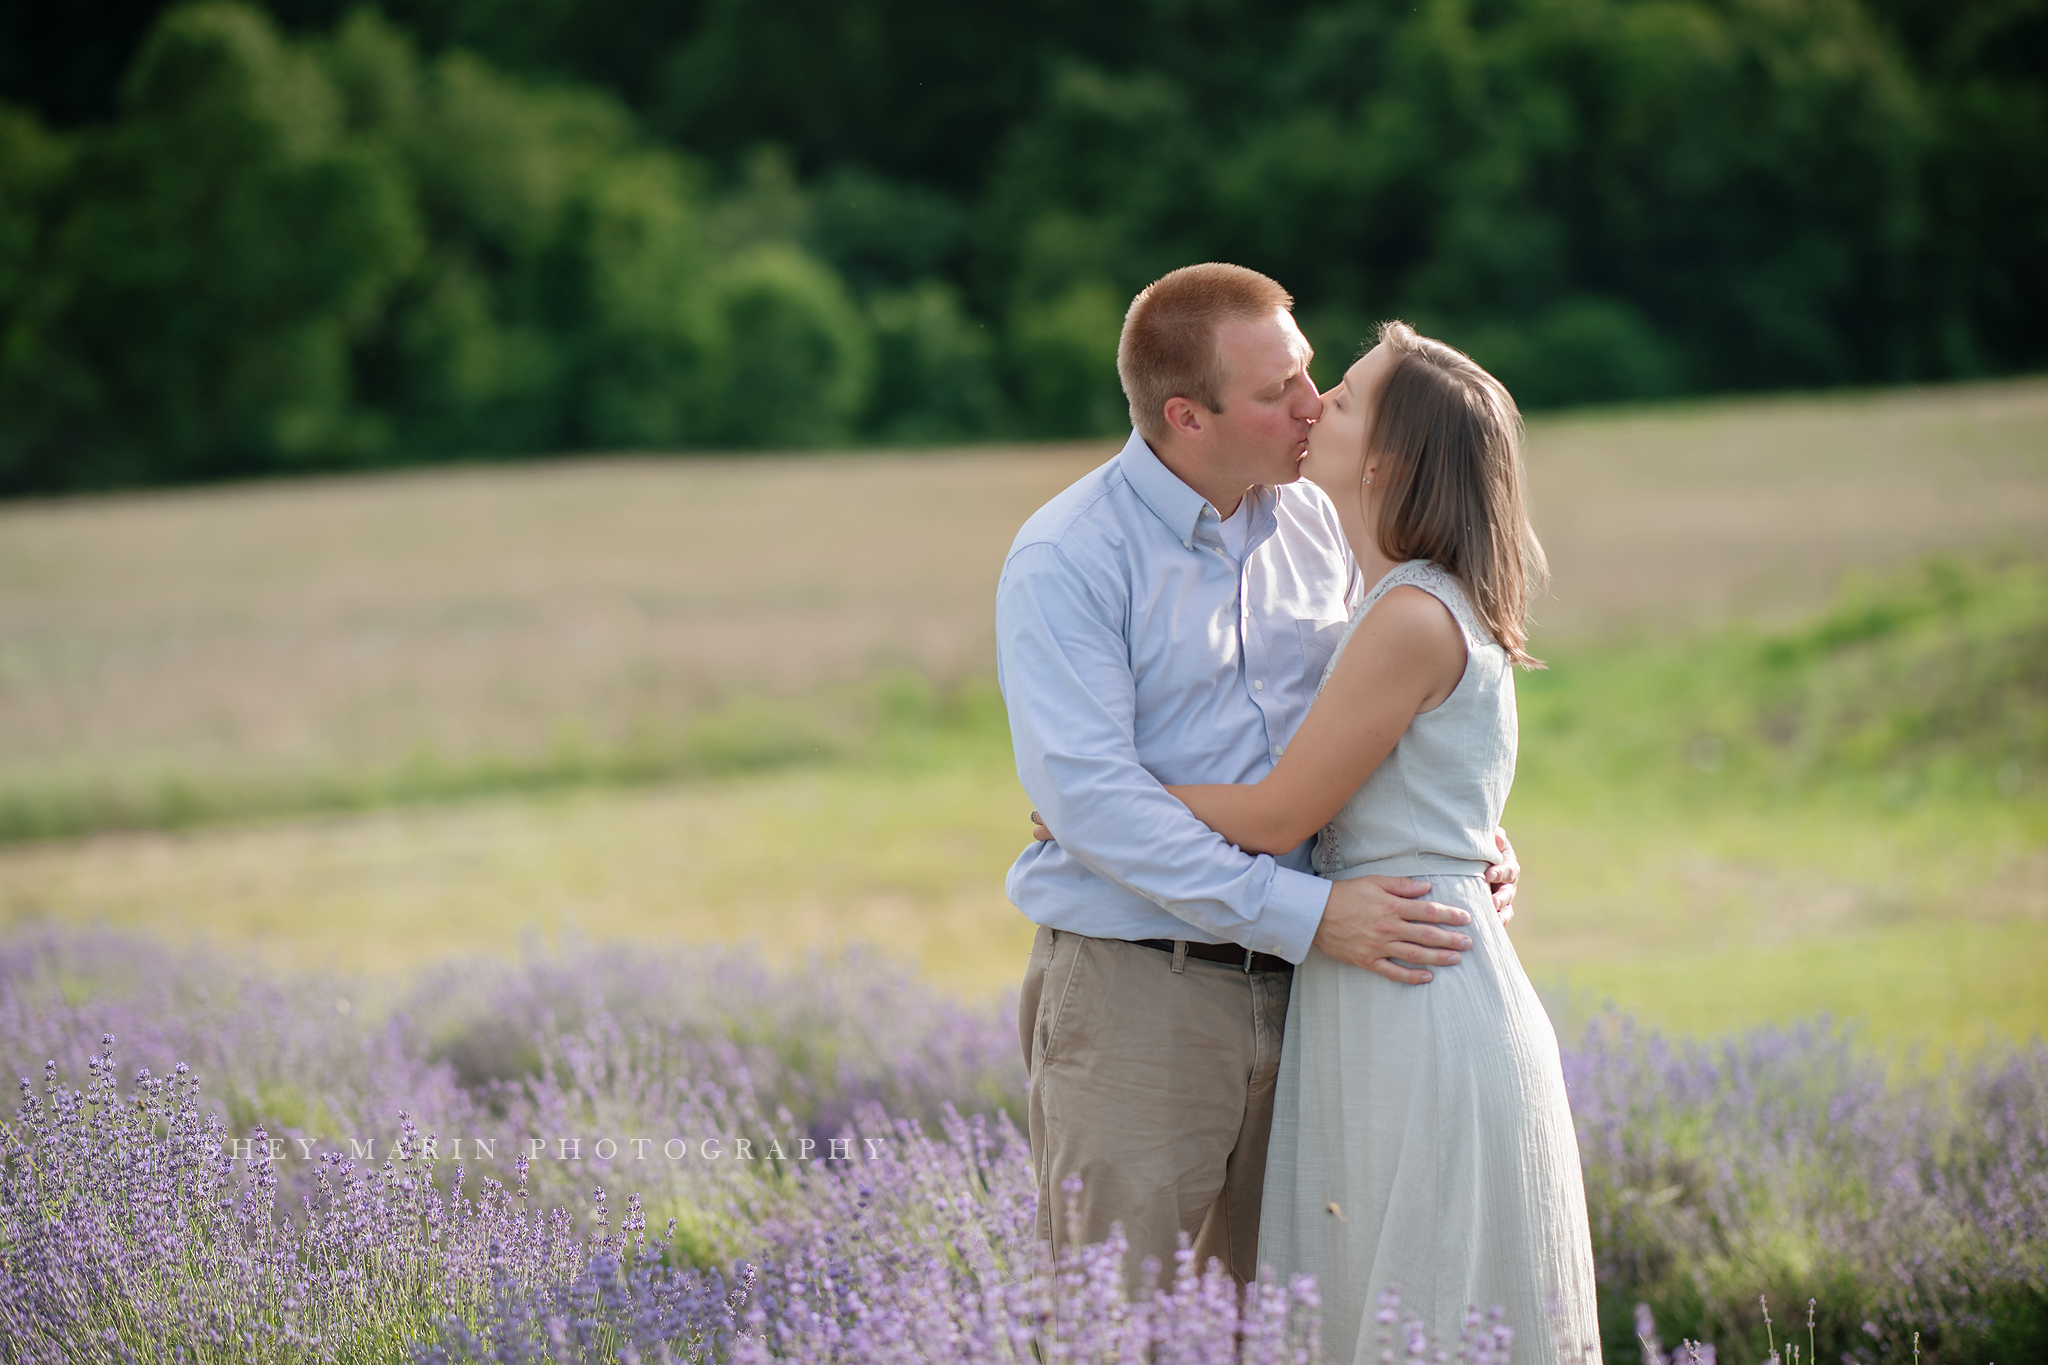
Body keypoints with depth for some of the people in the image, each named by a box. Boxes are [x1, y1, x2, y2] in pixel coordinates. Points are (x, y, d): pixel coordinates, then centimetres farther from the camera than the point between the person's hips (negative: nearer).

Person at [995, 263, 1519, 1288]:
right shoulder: (1064, 560, -11)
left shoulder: (1311, 522, 9)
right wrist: (1306, 914, -23)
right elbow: (1088, 791, -20)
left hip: (1294, 989, 6)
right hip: (1134, 991, -6)